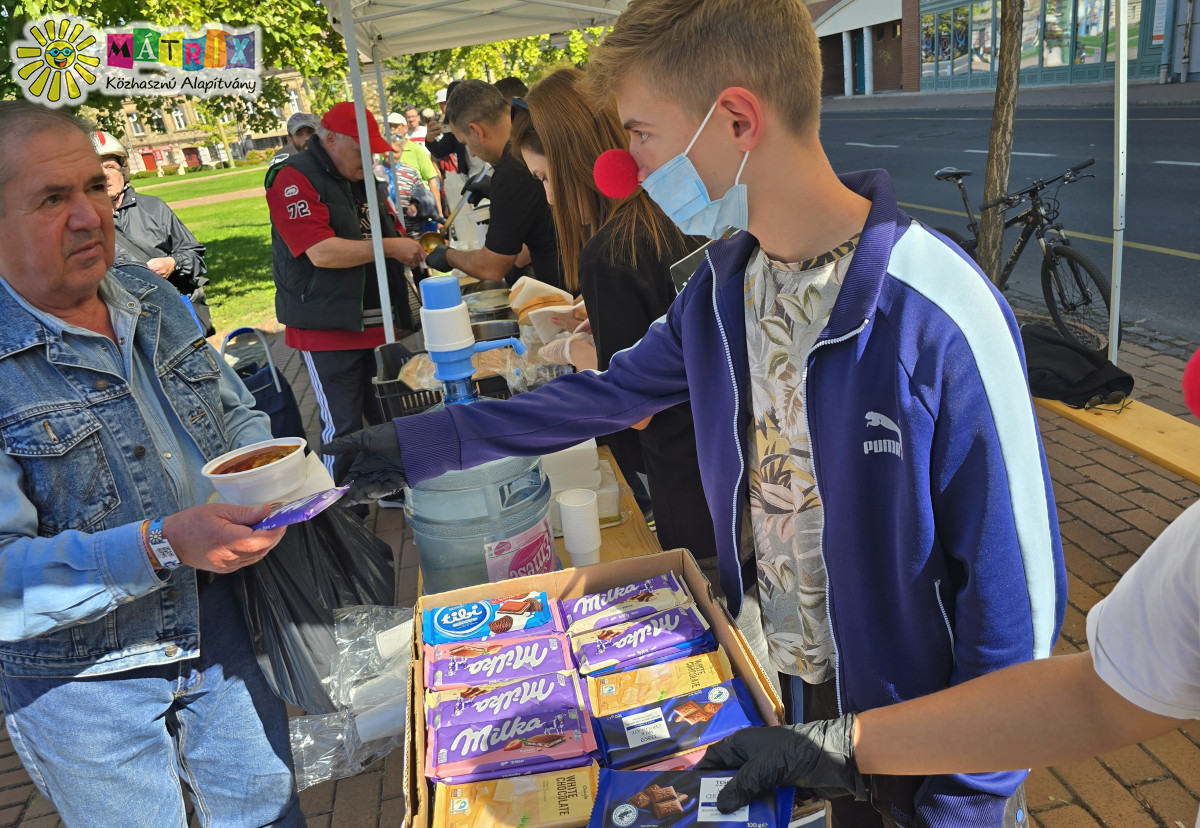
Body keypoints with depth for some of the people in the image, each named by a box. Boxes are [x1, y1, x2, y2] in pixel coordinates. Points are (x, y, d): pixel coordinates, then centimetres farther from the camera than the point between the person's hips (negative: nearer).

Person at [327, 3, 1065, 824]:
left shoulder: (941, 315, -29)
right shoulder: (723, 282, -8)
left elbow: (1016, 593, -21)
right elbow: (616, 388, 7)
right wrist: (424, 444, 9)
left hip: (899, 708, -5)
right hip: (763, 674, 6)